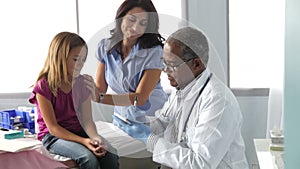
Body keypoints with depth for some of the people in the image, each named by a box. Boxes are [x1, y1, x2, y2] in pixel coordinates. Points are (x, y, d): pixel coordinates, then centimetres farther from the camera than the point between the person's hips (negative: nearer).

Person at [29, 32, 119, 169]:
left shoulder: (82, 83, 0)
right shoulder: (44, 86, -15)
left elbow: (87, 120, -3)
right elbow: (52, 127, -15)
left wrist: (95, 137, -25)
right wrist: (83, 141, -26)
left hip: (78, 132, 5)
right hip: (53, 137, -4)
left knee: (111, 157, -21)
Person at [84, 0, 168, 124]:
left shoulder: (154, 52, -15)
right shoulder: (105, 46, 1)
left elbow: (140, 98, -18)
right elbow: (100, 88, 2)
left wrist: (99, 97, -30)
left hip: (152, 119, -3)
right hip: (122, 117, 4)